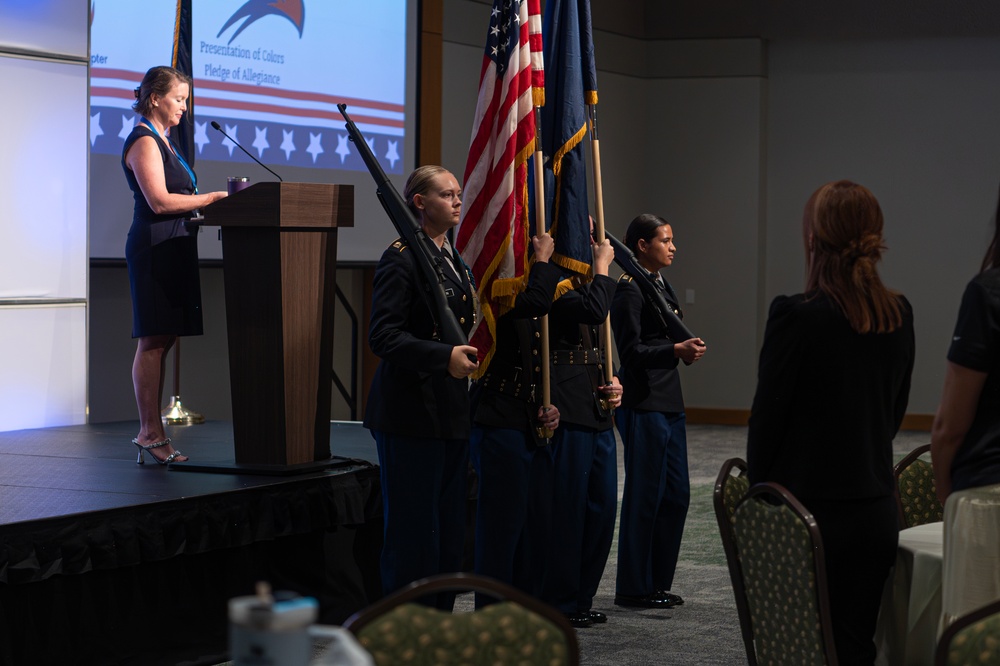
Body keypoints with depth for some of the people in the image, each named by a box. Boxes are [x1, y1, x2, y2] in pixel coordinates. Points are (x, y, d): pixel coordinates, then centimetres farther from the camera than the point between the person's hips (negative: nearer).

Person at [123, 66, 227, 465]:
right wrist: (213, 198, -16)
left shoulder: (162, 141, 21)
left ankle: (151, 433, 8)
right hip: (154, 248, -10)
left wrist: (208, 202, 11)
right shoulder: (144, 141, -10)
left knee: (160, 341, 7)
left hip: (172, 249, 10)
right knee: (154, 341, -9)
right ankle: (150, 432, -8)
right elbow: (159, 201, -19)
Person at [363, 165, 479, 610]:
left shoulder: (454, 261, 17)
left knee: (449, 528, 11)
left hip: (452, 413, 9)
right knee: (413, 528, -4)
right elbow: (383, 336, -19)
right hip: (411, 414, -9)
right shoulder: (401, 258, -10)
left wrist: (468, 354, 11)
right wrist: (444, 356, -28)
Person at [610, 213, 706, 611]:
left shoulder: (661, 286, 16)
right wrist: (676, 350, -27)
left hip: (668, 402, 9)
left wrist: (686, 349, 8)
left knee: (676, 494, 11)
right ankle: (634, 588, 5)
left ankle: (658, 582, 19)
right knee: (645, 495, -4)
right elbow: (631, 352, -17)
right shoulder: (629, 290, -12)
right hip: (643, 404, -9)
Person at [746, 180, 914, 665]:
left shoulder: (796, 316, -15)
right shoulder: (899, 315, 2)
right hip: (875, 511, 5)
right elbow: (895, 411, 11)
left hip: (808, 511, -5)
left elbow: (766, 415, -8)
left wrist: (760, 488, 7)